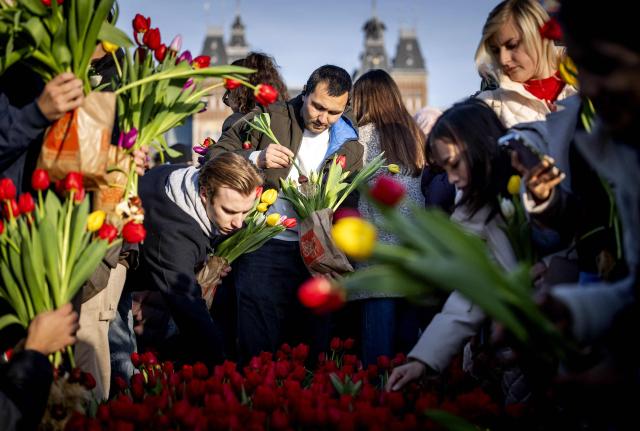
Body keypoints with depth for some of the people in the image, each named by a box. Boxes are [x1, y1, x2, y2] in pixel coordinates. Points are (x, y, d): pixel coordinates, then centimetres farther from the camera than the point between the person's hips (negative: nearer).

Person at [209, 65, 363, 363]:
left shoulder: (350, 147, 11)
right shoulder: (268, 118, 2)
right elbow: (214, 156, 0)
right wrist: (255, 158, -17)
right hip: (265, 251, -3)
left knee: (313, 352, 8)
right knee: (260, 352, -4)